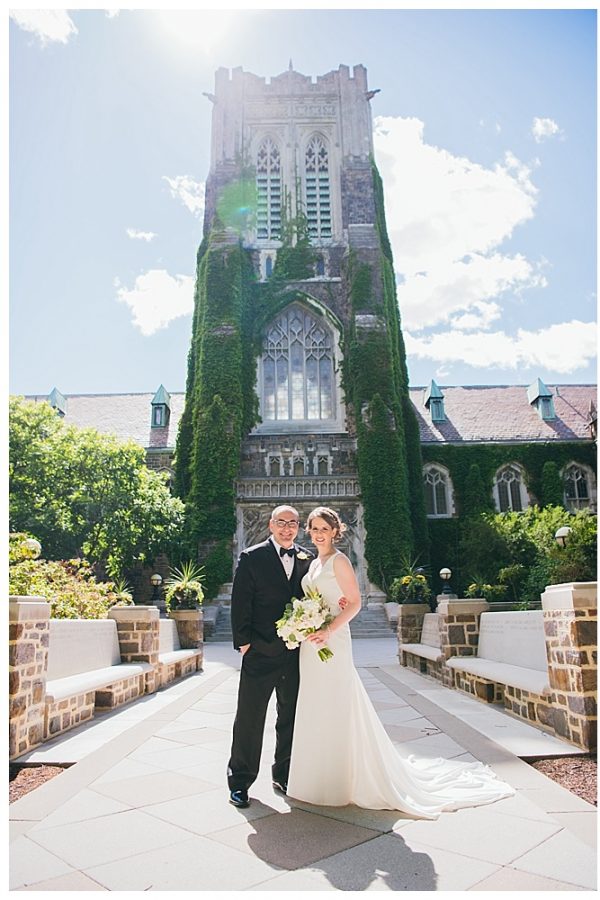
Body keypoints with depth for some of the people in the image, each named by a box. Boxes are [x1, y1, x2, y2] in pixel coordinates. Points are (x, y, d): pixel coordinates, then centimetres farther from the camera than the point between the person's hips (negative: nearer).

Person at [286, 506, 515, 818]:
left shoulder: (338, 560, -10)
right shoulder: (312, 564, 14)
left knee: (336, 709, 0)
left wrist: (328, 631, -24)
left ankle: (341, 781, 14)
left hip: (332, 643, -8)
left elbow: (354, 603, -16)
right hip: (310, 646, 8)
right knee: (315, 711, 14)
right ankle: (319, 778, 28)